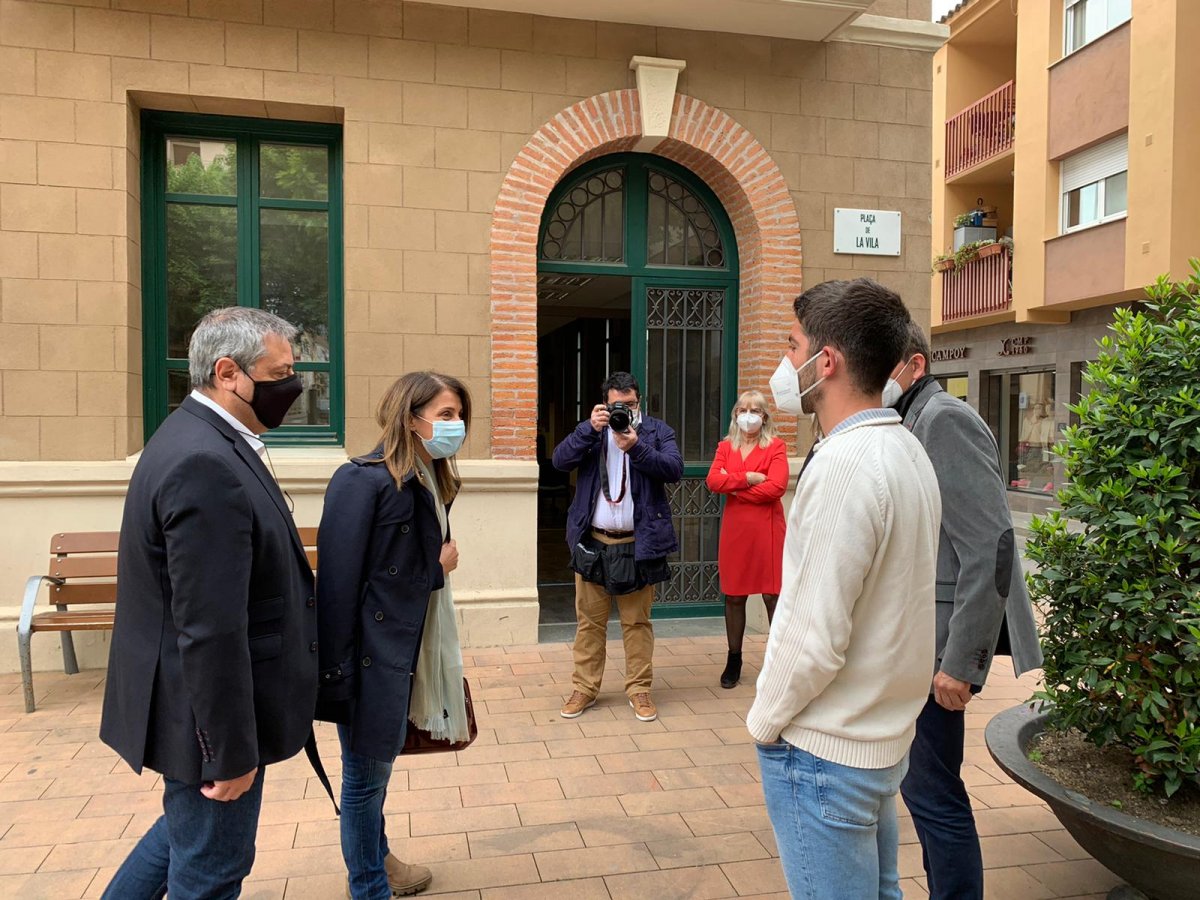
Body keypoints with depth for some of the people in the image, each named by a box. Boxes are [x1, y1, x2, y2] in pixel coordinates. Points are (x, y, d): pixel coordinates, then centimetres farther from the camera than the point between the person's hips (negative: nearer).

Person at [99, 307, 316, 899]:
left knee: (189, 830, 28)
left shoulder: (205, 440, 6)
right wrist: (231, 753, -21)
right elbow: (210, 630, -29)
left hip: (198, 704, 10)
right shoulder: (205, 464, -27)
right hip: (209, 716, -10)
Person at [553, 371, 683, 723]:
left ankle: (639, 689, 19)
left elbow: (674, 469, -10)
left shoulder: (658, 431, 4)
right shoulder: (591, 430, 7)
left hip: (638, 544, -1)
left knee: (637, 621, 8)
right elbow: (560, 461, -6)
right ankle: (584, 688, 20)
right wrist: (590, 428, -18)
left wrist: (636, 447, -22)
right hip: (592, 542, 1)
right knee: (589, 620, 9)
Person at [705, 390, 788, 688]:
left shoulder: (776, 446, -1)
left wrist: (734, 488, -7)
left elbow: (776, 486, -15)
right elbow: (713, 481, -4)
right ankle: (733, 659, 22)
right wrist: (748, 478, -14)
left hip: (767, 529, -3)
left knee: (773, 595, -2)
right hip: (734, 529, 4)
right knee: (733, 596, 9)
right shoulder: (725, 447, 10)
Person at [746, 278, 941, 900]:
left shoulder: (844, 466, -25)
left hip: (824, 752, -9)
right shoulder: (907, 452, 5)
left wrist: (765, 720, -9)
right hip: (887, 735, 9)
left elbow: (814, 636, -26)